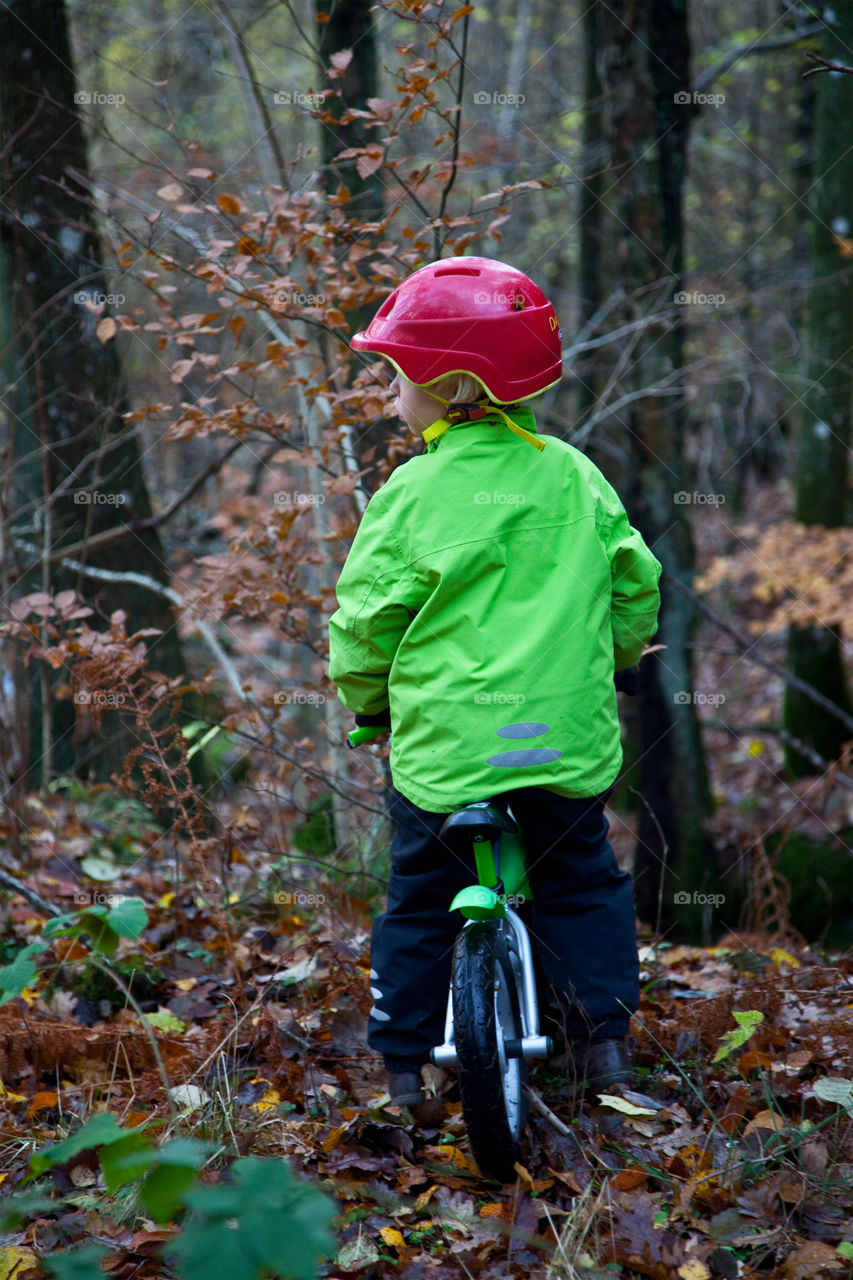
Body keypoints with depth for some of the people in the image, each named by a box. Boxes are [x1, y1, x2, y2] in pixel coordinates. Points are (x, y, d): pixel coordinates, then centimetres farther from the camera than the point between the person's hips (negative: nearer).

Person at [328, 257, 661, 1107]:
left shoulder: (413, 493, -9)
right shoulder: (575, 476, 3)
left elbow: (367, 619, -3)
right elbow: (635, 582, 12)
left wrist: (365, 699, 16)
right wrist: (608, 658, 30)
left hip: (444, 741, -3)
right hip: (568, 738, 3)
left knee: (419, 899, 12)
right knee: (583, 880, 21)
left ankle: (404, 1059, 16)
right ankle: (604, 1034, 19)